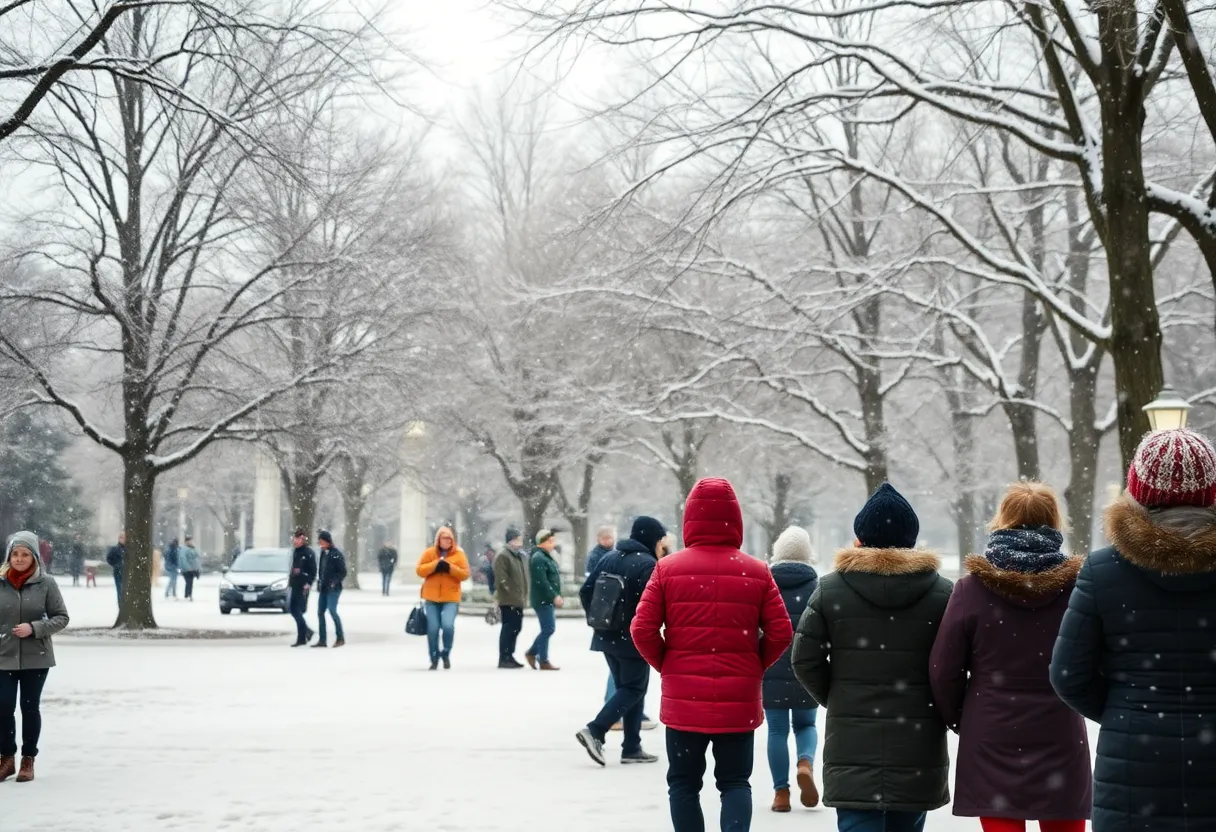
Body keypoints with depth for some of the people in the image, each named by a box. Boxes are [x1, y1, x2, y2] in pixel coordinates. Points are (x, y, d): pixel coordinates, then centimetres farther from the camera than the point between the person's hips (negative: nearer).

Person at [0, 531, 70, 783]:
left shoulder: (46, 583, -6)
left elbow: (61, 617, -2)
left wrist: (34, 628, -16)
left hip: (36, 658, -1)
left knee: (30, 707, 7)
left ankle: (28, 760, 20)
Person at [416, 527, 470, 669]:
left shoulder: (459, 554, 2)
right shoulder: (429, 553, 4)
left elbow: (465, 574, -3)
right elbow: (420, 570, -2)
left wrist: (450, 568, -17)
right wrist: (435, 564, -15)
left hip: (451, 598, -1)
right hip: (432, 598, 1)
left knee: (448, 625, -18)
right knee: (432, 629, 0)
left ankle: (446, 653, 7)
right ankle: (434, 658, 17)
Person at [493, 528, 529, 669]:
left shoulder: (520, 555, 17)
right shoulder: (503, 556, -12)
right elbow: (501, 578, -20)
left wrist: (524, 596, 17)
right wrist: (510, 594, -22)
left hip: (518, 600, 9)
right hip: (508, 600, -9)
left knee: (516, 628, 13)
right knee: (509, 628, -9)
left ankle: (509, 656, 22)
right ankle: (504, 659, -5)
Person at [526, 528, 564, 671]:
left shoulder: (547, 557, 18)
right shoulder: (538, 558, -16)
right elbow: (542, 581, -24)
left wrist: (557, 596, 16)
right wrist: (554, 596, -23)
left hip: (549, 600, 10)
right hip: (543, 600, -10)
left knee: (548, 629, 13)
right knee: (548, 629, -7)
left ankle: (532, 653, 24)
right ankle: (543, 661, 0)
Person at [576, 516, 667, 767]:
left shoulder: (609, 558, 9)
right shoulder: (648, 565, -14)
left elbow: (586, 592, 8)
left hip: (607, 636, 8)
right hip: (634, 639, -8)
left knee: (625, 687, 15)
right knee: (634, 689, 2)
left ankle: (632, 747, 13)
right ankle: (595, 731, -14)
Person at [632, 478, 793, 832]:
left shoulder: (668, 568, -4)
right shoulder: (756, 572, -2)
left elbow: (642, 629, -8)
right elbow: (780, 633, -4)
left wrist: (665, 665, 8)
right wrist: (755, 667, 11)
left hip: (683, 698, -1)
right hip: (739, 700, 1)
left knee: (684, 782, 13)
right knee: (735, 781, 11)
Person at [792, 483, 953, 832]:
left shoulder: (830, 589, -1)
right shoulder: (942, 592, -1)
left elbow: (805, 660, -3)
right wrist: (943, 709, 12)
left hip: (853, 741, -1)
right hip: (918, 740, 1)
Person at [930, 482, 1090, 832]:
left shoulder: (973, 587, -7)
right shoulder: (1075, 586, -6)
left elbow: (944, 669, -3)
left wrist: (958, 718, 14)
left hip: (992, 740, -1)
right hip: (1061, 738, 1)